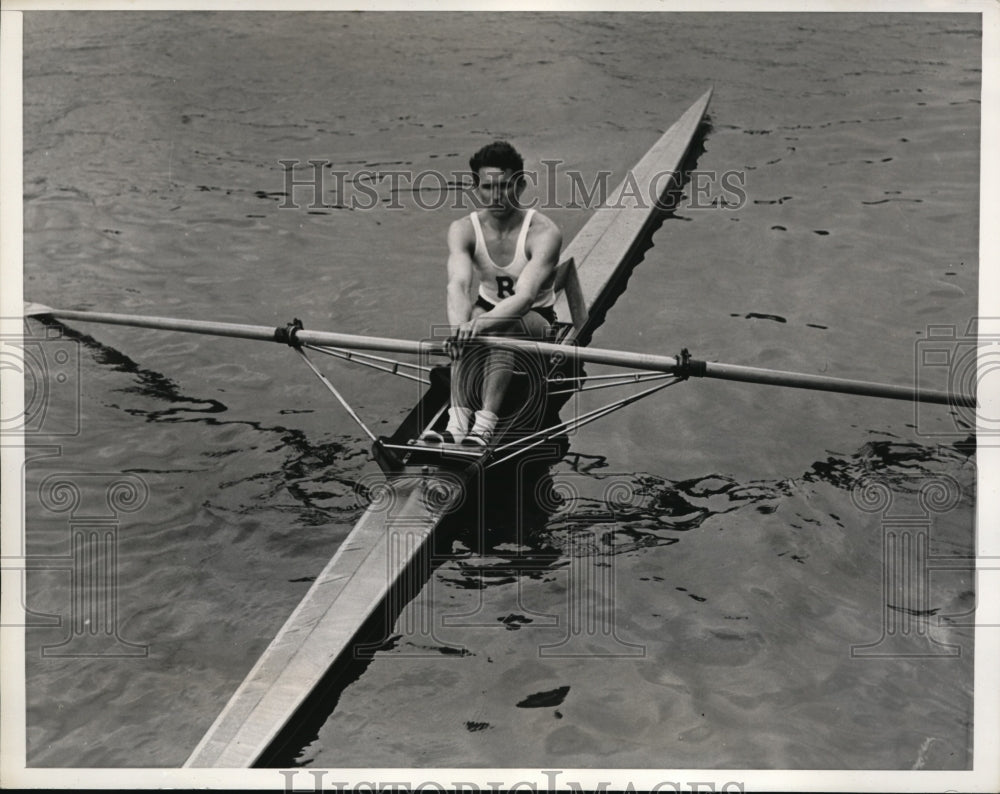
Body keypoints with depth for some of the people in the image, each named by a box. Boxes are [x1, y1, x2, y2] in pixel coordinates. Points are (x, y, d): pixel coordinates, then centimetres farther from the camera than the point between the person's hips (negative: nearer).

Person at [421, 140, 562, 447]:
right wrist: (460, 326, -52)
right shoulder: (463, 230, -12)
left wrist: (482, 323, -54)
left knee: (502, 327, -38)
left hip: (536, 321, -3)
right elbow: (458, 285, -30)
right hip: (488, 307, 3)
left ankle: (485, 424, -49)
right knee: (469, 322, -34)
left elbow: (526, 297, -36)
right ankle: (458, 421, -45)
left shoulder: (544, 234, -23)